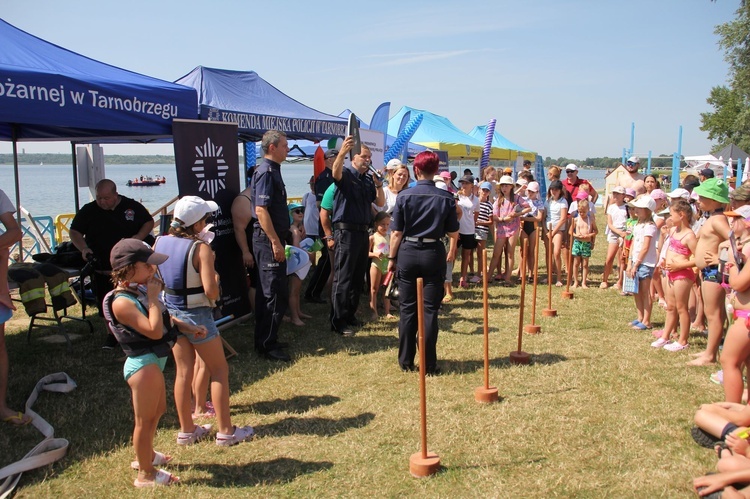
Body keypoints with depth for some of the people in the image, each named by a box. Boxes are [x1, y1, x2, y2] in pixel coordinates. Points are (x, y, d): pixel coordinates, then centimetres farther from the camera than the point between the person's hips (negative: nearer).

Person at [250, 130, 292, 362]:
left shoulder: (273, 170, 15)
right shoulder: (265, 171, -14)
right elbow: (261, 210, -22)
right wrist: (275, 242, -23)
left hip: (272, 238, 10)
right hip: (268, 239, -10)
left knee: (266, 292, 15)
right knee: (276, 294, -6)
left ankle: (263, 340, 25)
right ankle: (267, 345, 2)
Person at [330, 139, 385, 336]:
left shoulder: (368, 180, 15)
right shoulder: (346, 174, -6)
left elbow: (380, 203, 15)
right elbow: (335, 173, -30)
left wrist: (379, 185, -2)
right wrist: (342, 152, -49)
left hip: (363, 232, 8)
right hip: (346, 232, -8)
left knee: (358, 278, 14)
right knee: (343, 279, -6)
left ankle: (350, 315, 26)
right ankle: (338, 322, -2)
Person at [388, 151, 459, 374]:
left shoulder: (405, 196, -5)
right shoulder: (446, 198, -3)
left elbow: (396, 233, -4)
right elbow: (453, 233, 2)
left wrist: (392, 258, 7)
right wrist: (452, 252, 21)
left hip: (408, 254, 0)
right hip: (434, 255, 0)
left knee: (407, 309, 9)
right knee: (430, 310, 5)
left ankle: (406, 361, 16)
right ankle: (429, 364, 8)